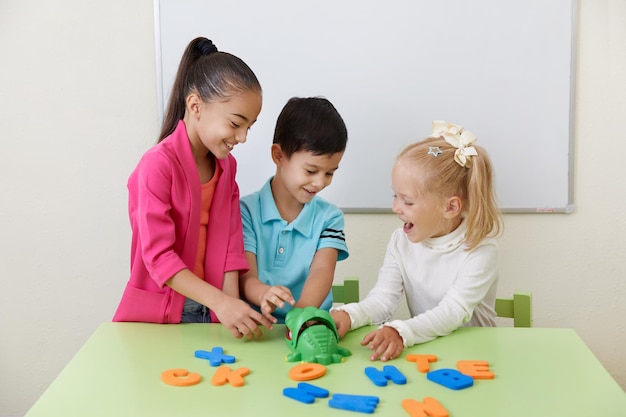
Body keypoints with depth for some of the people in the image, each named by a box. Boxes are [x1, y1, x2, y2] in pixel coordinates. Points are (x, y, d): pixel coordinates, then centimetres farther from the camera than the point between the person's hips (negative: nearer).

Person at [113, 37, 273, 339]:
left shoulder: (227, 165, 4)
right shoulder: (158, 164, -18)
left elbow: (230, 242, 0)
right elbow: (158, 255, -22)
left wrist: (232, 304, -11)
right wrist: (221, 302, -28)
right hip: (157, 314, -5)